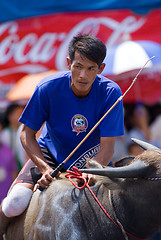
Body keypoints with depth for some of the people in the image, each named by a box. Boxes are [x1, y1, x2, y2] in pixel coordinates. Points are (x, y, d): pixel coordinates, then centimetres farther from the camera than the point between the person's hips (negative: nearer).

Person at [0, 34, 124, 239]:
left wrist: (90, 173, -38)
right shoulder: (48, 88, -21)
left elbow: (107, 146, -21)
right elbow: (27, 134, -12)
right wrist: (44, 168, -26)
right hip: (50, 154, -1)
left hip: (89, 161, 1)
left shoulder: (111, 93, -21)